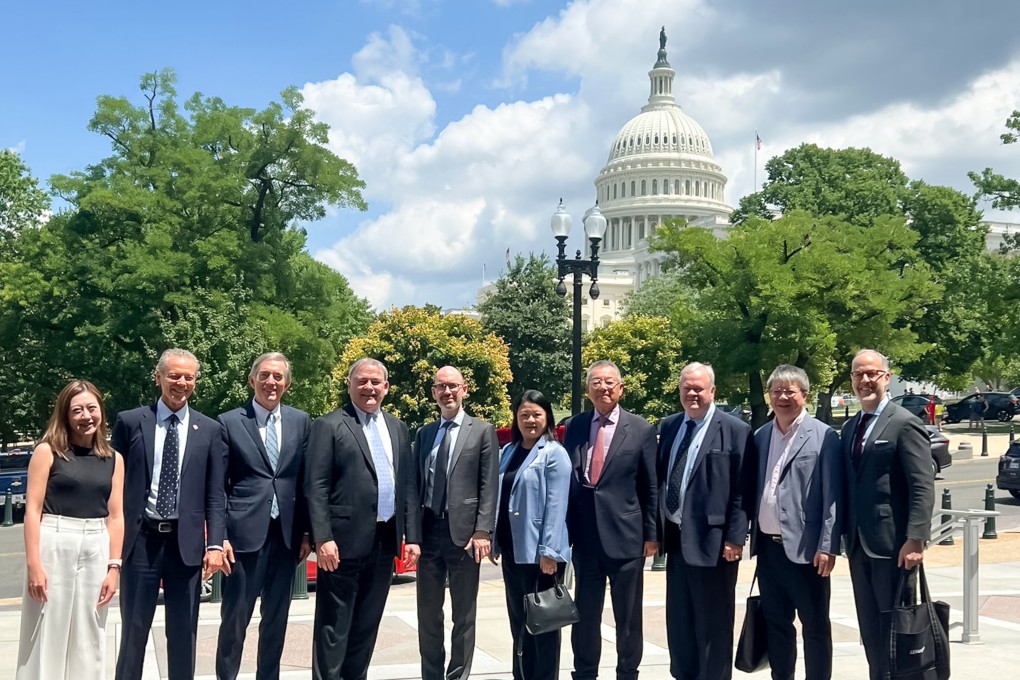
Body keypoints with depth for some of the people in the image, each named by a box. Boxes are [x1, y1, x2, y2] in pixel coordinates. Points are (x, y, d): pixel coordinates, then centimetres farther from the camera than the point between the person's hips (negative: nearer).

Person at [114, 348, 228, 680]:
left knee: (183, 633, 9)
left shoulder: (210, 430, 4)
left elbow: (215, 495, 2)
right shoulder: (130, 421, 2)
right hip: (140, 539, -1)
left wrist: (215, 544, -7)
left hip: (187, 542, 1)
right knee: (134, 630, 8)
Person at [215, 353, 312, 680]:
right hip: (245, 533, -3)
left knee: (277, 617, 12)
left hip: (286, 534, 3)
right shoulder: (229, 422, -1)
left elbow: (307, 480, 9)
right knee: (235, 617, 3)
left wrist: (306, 532, 6)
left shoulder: (301, 421, 8)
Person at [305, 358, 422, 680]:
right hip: (345, 541, -6)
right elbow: (315, 487, -9)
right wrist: (323, 538, -17)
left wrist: (413, 536, 7)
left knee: (367, 624, 14)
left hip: (385, 541, 6)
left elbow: (408, 486, 13)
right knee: (334, 625, 0)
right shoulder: (328, 425, -4)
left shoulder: (398, 428, 14)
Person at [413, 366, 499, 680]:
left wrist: (482, 531, -13)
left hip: (463, 532, -4)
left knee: (464, 615, 5)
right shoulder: (423, 434, 13)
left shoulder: (483, 431, 1)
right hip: (428, 531, 4)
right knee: (428, 613, 10)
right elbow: (416, 484, 12)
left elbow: (489, 486, -5)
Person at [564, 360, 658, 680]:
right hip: (585, 536, 3)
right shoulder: (575, 426, 6)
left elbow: (651, 487, 0)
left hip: (625, 536, -2)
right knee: (585, 615, 13)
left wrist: (651, 534, -3)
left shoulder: (641, 429, -2)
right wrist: (564, 528, 6)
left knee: (628, 617, 8)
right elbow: (565, 479, 9)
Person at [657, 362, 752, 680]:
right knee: (678, 622, 15)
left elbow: (742, 491, -11)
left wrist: (735, 538, -15)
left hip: (711, 539, -6)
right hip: (676, 537, 6)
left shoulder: (735, 430, -8)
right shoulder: (669, 426, 10)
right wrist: (656, 526, 10)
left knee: (713, 624, 6)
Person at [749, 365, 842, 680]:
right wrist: (747, 533, 8)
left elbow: (832, 497, -11)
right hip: (768, 546, 6)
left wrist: (828, 546, -15)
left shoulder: (823, 436, -7)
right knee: (776, 623, 15)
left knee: (815, 626, 6)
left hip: (803, 547, -6)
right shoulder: (761, 435, 11)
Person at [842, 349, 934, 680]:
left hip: (892, 544, -7)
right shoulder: (849, 427, 14)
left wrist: (916, 539, -22)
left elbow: (923, 488, -15)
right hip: (858, 544, 7)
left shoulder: (905, 424, -9)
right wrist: (845, 534, 11)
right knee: (870, 631, 13)